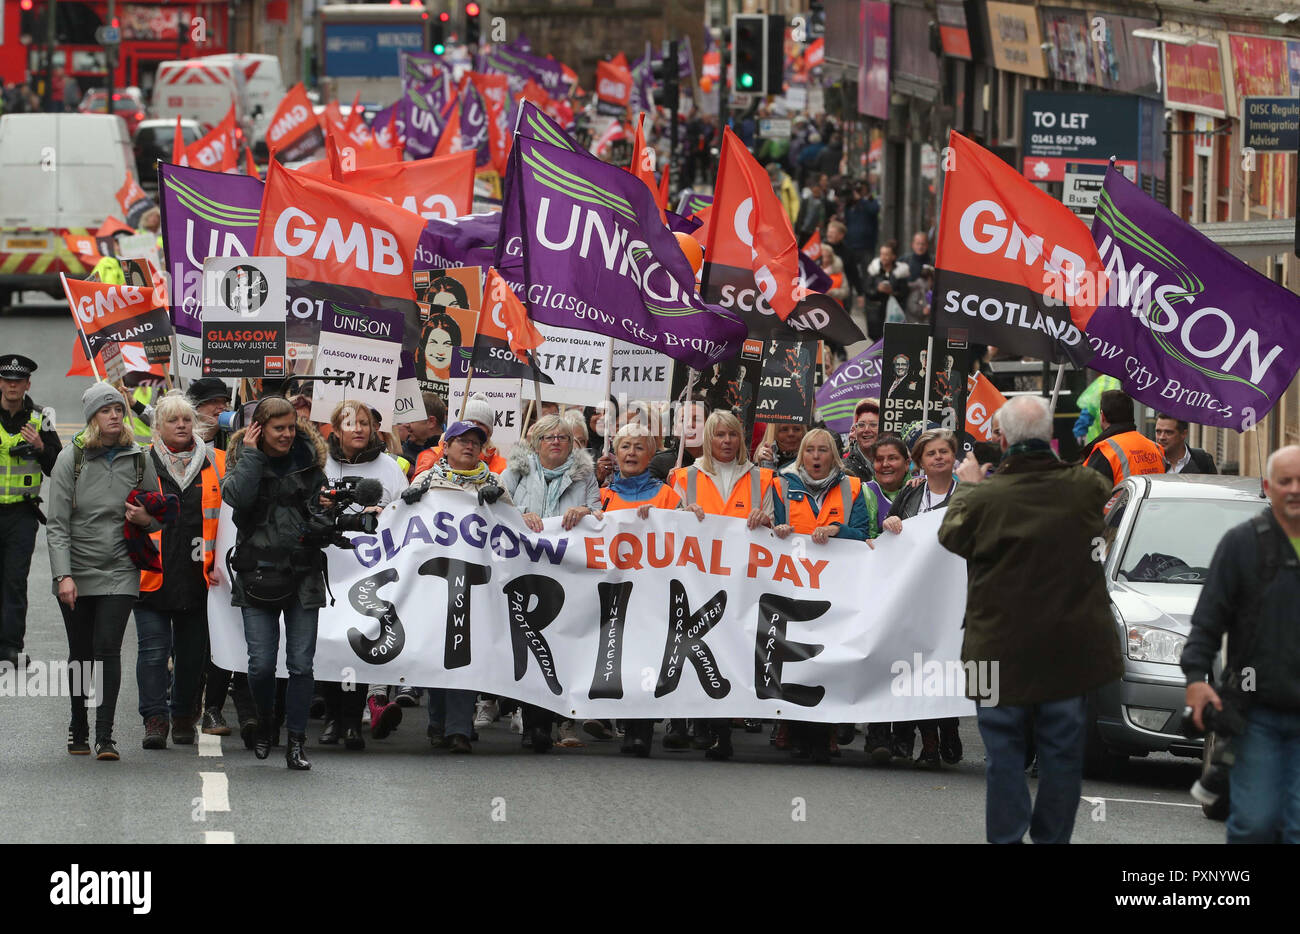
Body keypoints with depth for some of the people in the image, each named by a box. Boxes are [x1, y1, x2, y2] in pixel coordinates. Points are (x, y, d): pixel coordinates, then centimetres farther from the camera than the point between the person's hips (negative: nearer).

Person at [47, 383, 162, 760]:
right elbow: (57, 525, -6)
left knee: (107, 650, -11)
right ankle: (78, 727, 25)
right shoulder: (71, 458, -3)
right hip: (77, 571, 0)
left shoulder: (139, 459, 4)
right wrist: (63, 576, -16)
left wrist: (146, 519, -9)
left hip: (120, 572, 0)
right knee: (81, 653, 8)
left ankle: (105, 736, -12)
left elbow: (159, 516, 15)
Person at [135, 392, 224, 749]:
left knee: (192, 650, 9)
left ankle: (184, 716, 22)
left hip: (198, 578, 2)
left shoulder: (215, 463, 7)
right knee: (154, 649, -7)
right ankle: (155, 719, -6)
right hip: (152, 576, -2)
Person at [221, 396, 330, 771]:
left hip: (303, 573, 1)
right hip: (258, 574, -1)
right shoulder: (244, 461, 3)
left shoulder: (309, 462, 8)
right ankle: (266, 723, 24)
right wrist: (252, 455, -13)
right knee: (261, 664, -3)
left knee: (301, 664, -1)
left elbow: (323, 508, 22)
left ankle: (296, 742, 6)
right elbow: (238, 496, -18)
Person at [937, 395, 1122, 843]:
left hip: (1002, 651, -2)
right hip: (1070, 650, 2)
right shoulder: (1086, 487, -10)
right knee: (1062, 752, 11)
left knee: (1004, 754, 8)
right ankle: (1052, 838, 16)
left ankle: (1006, 838, 9)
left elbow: (951, 536, 4)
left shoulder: (984, 498, -17)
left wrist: (967, 487, 21)